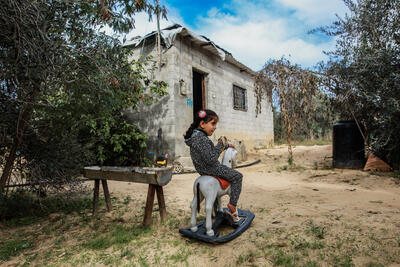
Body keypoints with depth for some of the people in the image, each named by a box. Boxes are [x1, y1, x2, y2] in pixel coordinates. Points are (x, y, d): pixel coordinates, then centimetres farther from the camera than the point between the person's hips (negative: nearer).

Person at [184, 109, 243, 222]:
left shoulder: (195, 136, 6)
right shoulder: (202, 139, -28)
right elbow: (211, 159, -30)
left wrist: (226, 145, 21)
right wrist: (220, 145, -19)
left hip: (201, 169, 10)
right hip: (211, 169, -10)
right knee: (237, 176, 3)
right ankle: (232, 205, 5)